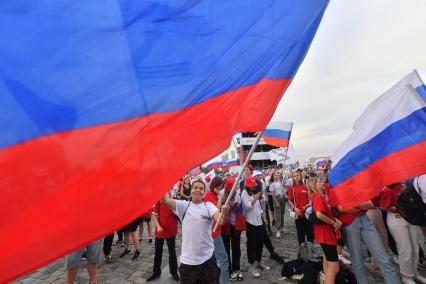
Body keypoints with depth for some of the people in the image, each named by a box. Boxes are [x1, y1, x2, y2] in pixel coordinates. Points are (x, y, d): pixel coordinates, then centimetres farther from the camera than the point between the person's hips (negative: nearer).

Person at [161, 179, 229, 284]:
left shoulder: (209, 206, -7)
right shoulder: (184, 205, -6)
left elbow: (220, 221, -25)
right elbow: (165, 201, -20)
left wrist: (224, 215, -48)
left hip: (207, 258, 0)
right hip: (187, 259, 0)